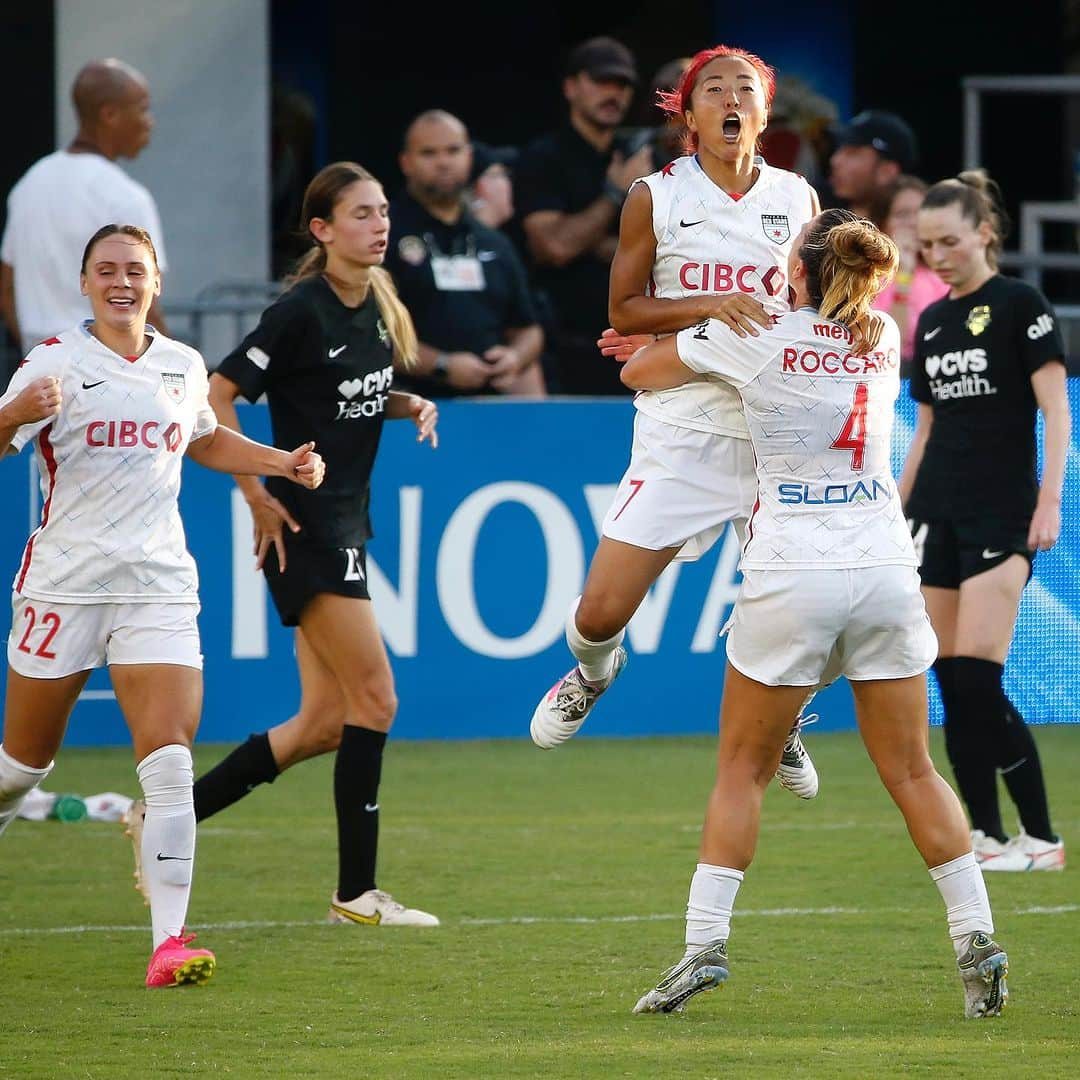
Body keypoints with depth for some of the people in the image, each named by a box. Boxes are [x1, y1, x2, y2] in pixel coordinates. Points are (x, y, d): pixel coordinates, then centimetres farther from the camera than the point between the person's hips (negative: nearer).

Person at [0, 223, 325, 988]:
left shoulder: (184, 367, 10)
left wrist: (283, 463, 18)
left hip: (159, 583, 2)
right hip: (65, 580, -2)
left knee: (170, 763, -13)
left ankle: (170, 940, -17)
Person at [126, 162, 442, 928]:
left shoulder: (377, 306, 9)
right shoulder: (302, 311, -15)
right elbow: (219, 393, -16)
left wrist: (409, 405, 4)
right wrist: (257, 495, -15)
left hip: (345, 523, 9)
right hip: (305, 527, -9)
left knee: (325, 723, 8)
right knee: (374, 699, -9)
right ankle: (357, 891, -3)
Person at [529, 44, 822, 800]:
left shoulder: (798, 199, 6)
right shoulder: (656, 197, -1)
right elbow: (624, 312, -3)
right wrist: (709, 308, -20)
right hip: (682, 433, -2)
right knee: (602, 613, -7)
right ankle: (594, 671, 30)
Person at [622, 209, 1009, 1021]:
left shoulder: (756, 337, -2)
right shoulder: (884, 340, 10)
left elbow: (638, 373, 12)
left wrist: (658, 344, 35)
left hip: (792, 576, -3)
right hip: (886, 571, 3)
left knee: (743, 769, 7)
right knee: (912, 771, 8)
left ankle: (704, 944, 0)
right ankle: (977, 941, 0)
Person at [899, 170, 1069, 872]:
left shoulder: (1020, 305, -5)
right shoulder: (932, 322, 15)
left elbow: (1056, 408, -9)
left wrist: (1050, 501, -18)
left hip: (1001, 514, -7)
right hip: (937, 516, 7)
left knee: (976, 676, -14)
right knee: (951, 682, 1)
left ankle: (1041, 838, -9)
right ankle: (986, 835, 5)